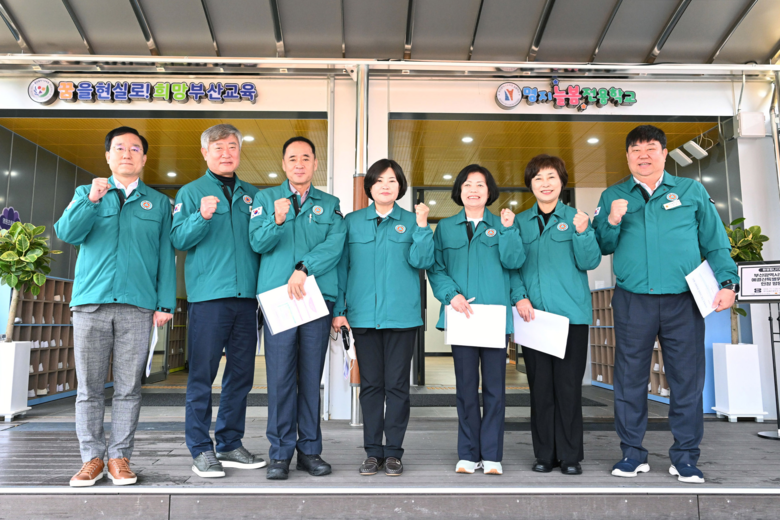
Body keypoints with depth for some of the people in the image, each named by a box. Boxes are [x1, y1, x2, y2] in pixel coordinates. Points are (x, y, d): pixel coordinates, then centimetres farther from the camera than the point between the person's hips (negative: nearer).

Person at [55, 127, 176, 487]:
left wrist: (165, 303, 0)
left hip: (137, 306, -1)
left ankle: (119, 457, 10)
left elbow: (166, 255, 9)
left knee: (128, 388, 1)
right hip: (90, 302, 1)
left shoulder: (158, 203, 15)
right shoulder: (86, 193, 18)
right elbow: (66, 233, 2)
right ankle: (92, 457, 13)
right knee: (89, 386, 3)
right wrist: (92, 200, -11)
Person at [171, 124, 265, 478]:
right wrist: (202, 217, -19)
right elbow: (178, 239, -3)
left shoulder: (252, 195, 18)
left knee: (241, 374, 8)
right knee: (203, 374, -1)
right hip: (209, 295, -4)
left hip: (246, 296, 4)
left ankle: (230, 443, 20)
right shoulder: (191, 192, 8)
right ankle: (201, 449, 9)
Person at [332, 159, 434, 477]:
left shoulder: (411, 221, 7)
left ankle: (393, 452, 15)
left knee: (397, 385, 3)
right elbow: (342, 266, 9)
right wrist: (338, 309, 4)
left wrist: (422, 226, -15)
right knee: (370, 384, 7)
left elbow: (422, 261, -5)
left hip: (402, 315, -1)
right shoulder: (352, 221, 10)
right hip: (363, 315, 1)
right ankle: (373, 451, 18)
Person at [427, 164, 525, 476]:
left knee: (494, 386, 2)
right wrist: (451, 295, -10)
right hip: (461, 315, 0)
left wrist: (508, 229, -12)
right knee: (466, 386, 5)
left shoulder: (502, 225, 12)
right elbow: (436, 268, 5)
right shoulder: (445, 228, 12)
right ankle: (468, 454, 15)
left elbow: (513, 261, -2)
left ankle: (491, 455, 12)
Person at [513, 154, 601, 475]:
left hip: (571, 314, -2)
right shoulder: (520, 222, 10)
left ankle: (570, 455, 15)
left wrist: (582, 232, -20)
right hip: (533, 315, 2)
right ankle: (544, 454, 18)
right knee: (540, 386, 6)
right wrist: (520, 297, -8)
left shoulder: (575, 218, 5)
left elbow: (590, 262, -4)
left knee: (568, 385, 3)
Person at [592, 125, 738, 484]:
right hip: (632, 302, 0)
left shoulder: (692, 192, 11)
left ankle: (685, 457, 18)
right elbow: (601, 247, 7)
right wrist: (612, 222, -10)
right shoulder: (612, 197, 12)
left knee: (687, 378, 4)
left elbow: (716, 243, 8)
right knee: (630, 379, 5)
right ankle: (632, 453, 18)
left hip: (683, 301, 0)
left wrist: (727, 282, -4)